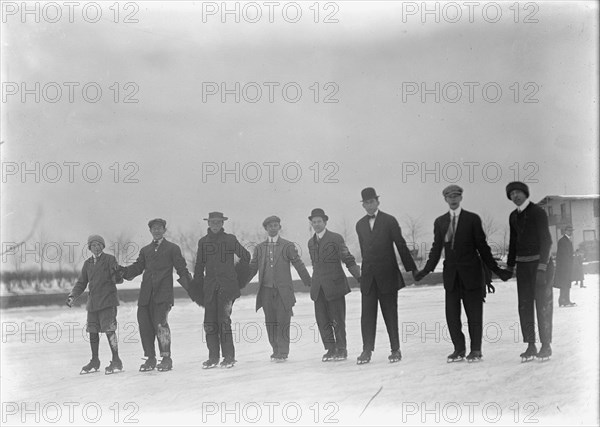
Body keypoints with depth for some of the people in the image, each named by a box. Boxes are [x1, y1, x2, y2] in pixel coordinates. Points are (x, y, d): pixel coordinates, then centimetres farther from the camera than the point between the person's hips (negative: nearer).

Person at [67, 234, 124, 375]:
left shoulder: (109, 259, -3)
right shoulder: (88, 263, 14)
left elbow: (118, 279, -8)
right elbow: (81, 283, 19)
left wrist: (116, 274, -31)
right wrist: (72, 296, 7)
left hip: (108, 301, -6)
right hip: (92, 302, 6)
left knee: (109, 330, -12)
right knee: (92, 331, 9)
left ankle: (116, 362, -6)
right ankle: (94, 362, 22)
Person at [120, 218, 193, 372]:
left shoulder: (172, 248, 9)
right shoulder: (145, 250, 22)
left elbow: (182, 269, 5)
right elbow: (137, 267, 15)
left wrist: (192, 288, -5)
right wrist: (121, 271, -2)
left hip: (163, 293, -5)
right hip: (146, 295, 5)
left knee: (160, 323, -15)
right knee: (144, 324, 0)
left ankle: (166, 359, -5)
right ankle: (150, 358, 11)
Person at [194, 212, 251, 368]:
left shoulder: (230, 239, 2)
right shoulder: (203, 242, 12)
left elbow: (245, 256, 12)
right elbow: (199, 265, 18)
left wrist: (236, 275, 17)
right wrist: (198, 286, 15)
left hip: (227, 286, -4)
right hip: (210, 288, 4)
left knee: (224, 320, -12)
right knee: (209, 323, 0)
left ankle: (229, 357, -6)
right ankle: (213, 357, 8)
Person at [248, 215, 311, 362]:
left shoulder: (288, 246, 4)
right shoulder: (259, 248, 13)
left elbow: (299, 266, 3)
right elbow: (252, 268, 16)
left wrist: (311, 284, -1)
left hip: (283, 290, -3)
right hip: (266, 290, 3)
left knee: (283, 321, -7)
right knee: (270, 322, 4)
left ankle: (283, 352, -3)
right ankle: (276, 350, 14)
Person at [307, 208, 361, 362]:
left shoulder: (336, 238, -2)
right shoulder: (311, 242, 15)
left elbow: (348, 259, -3)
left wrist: (358, 276, -11)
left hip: (334, 285, -5)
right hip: (318, 288, 5)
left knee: (337, 320, -2)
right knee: (322, 321, 2)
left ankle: (342, 349, 10)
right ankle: (331, 349, 11)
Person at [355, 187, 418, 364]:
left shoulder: (389, 221, -1)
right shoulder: (360, 224, 11)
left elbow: (401, 245, -1)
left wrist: (412, 269, -1)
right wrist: (366, 268, 15)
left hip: (387, 275, -3)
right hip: (368, 276, 3)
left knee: (390, 314, 1)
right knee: (367, 314, 0)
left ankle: (395, 350, 8)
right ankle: (367, 350, 3)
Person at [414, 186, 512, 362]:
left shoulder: (472, 219, 0)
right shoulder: (440, 222, 9)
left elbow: (482, 246, 2)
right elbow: (436, 248, 10)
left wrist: (495, 269, -1)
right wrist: (427, 269, -2)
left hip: (471, 273, -3)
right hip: (451, 274, 3)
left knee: (474, 313, 1)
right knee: (451, 314, 2)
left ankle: (476, 350, 9)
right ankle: (459, 349, 14)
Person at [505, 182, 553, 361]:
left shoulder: (538, 212, -11)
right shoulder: (513, 216, 11)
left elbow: (546, 240, -16)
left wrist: (542, 268, -23)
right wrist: (509, 266, 13)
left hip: (540, 262, -6)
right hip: (523, 264, 6)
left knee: (543, 304, -5)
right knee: (524, 305, 0)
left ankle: (546, 345, 1)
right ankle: (530, 346, 3)